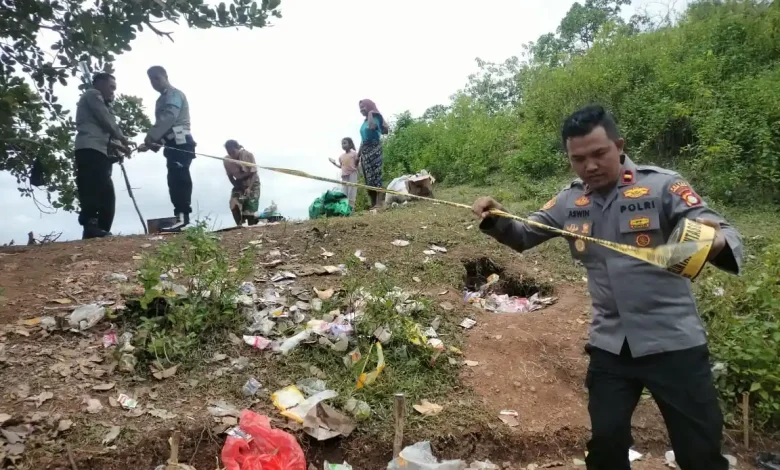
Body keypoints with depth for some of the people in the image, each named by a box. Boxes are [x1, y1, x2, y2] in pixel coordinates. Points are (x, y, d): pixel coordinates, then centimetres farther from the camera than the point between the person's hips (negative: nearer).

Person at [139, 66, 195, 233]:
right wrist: (153, 142, 9)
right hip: (174, 144, 10)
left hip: (180, 142, -10)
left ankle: (182, 217, -27)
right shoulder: (163, 99, 29)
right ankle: (182, 217, 2)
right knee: (176, 179, 4)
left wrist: (151, 136, -26)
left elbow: (169, 117, -19)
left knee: (178, 179, -19)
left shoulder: (173, 94, -1)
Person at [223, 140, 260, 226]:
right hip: (239, 183, 3)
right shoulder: (227, 160, -16)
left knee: (250, 208, -11)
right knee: (234, 205, -15)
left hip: (252, 183, -3)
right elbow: (230, 176, -2)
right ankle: (239, 225, 2)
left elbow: (254, 173, -23)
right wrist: (237, 187, -15)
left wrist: (249, 188, -34)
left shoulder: (248, 155, -24)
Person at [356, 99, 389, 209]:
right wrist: (358, 155, 19)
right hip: (365, 150, 8)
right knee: (368, 177, 3)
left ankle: (379, 203, -21)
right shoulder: (364, 122, 20)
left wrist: (370, 114, -9)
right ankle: (373, 204, 4)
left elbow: (372, 126, -24)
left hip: (374, 149, -8)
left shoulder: (376, 116, 0)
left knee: (376, 175, -16)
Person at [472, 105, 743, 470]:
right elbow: (523, 237, 10)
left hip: (672, 342, -3)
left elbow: (724, 233, -17)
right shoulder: (569, 203, 1)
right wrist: (496, 221, -12)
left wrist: (717, 243, -42)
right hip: (610, 345, 4)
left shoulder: (662, 186, -11)